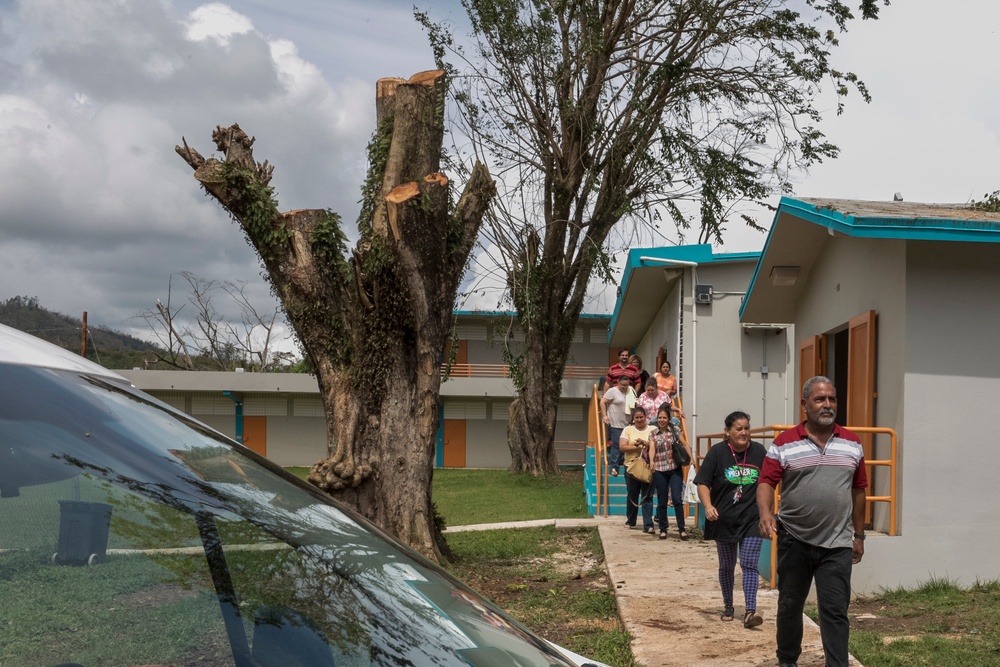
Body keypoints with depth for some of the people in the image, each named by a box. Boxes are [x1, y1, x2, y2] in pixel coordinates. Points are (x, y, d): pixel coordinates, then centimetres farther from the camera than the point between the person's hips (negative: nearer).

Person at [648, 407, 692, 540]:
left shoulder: (675, 430, 4)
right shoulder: (653, 434, 5)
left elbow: (685, 445, 5)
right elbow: (652, 449, -7)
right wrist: (651, 461, -27)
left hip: (675, 469, -1)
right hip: (660, 471, 1)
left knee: (677, 499, -10)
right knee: (662, 502, 7)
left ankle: (681, 529, -3)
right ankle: (663, 530, 17)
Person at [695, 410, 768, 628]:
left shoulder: (759, 451, -1)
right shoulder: (717, 452, -7)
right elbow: (703, 483, -6)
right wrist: (708, 506, -22)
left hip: (752, 520, 0)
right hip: (724, 520, 0)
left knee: (749, 565, -9)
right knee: (727, 566, 14)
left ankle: (750, 611, -12)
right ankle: (728, 606, 31)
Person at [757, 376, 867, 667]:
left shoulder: (853, 444, 6)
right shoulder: (784, 444, -3)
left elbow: (859, 490, 11)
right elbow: (766, 482, -9)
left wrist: (859, 536, 13)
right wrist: (765, 513, -28)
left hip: (837, 544, 1)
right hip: (794, 541, 0)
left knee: (835, 611, -3)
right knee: (789, 606, 15)